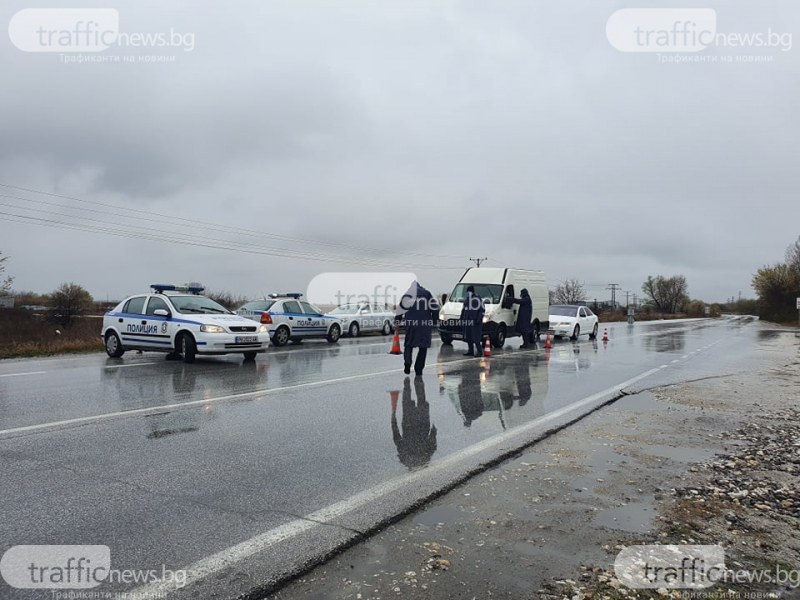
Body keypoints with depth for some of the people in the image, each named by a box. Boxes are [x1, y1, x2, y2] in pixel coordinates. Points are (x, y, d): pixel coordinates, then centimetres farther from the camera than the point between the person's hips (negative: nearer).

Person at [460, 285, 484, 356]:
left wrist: (479, 319, -16)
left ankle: (479, 351, -4)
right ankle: (470, 351, 16)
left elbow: (482, 310, -8)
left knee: (475, 337, -10)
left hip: (475, 321, -7)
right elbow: (463, 310, 25)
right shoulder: (466, 299, 17)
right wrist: (462, 319, 19)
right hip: (467, 321, 7)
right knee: (468, 337, 8)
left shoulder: (477, 299, -5)